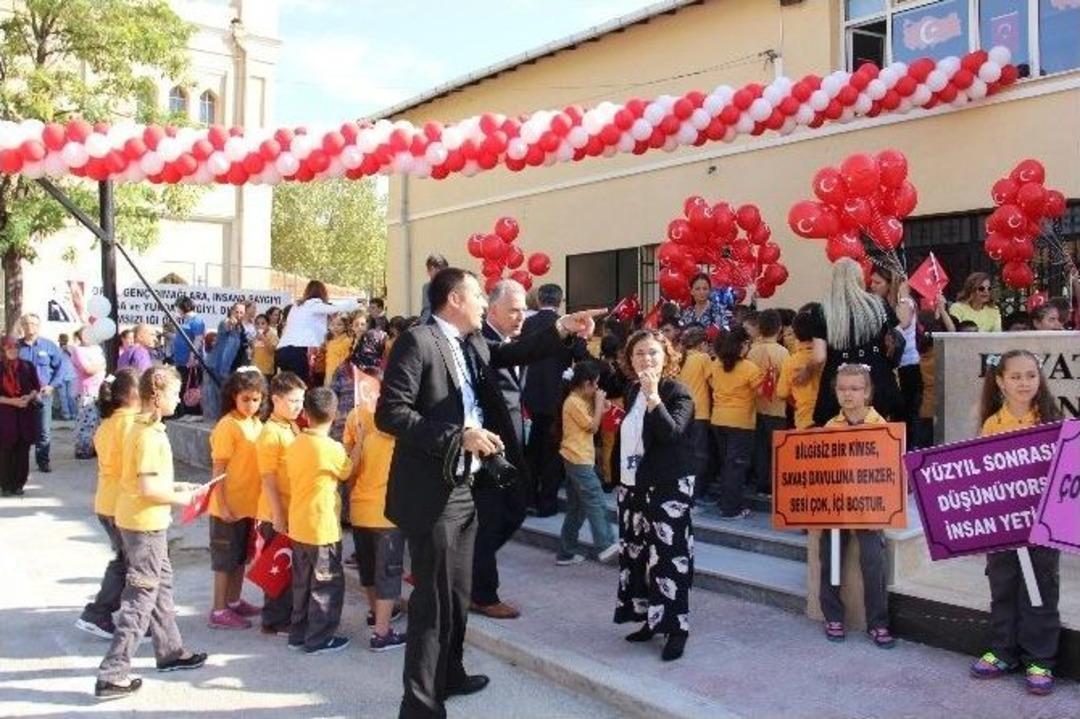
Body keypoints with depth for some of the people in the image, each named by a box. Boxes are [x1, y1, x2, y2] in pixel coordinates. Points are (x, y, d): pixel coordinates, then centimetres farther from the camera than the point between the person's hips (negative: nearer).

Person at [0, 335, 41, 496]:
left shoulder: (27, 366, 4)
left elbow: (37, 387, 10)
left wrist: (29, 397, -9)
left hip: (26, 413, 2)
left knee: (23, 450, 4)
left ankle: (18, 484, 14)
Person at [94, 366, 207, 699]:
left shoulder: (144, 428, 8)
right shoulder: (150, 435, -22)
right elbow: (148, 488, -26)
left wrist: (176, 486, 11)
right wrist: (179, 498, -12)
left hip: (145, 521, 10)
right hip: (145, 523, -10)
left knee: (162, 585, 20)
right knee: (141, 597, -3)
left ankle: (170, 651, 33)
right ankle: (112, 675, 1)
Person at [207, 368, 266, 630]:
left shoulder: (256, 424, 6)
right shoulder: (227, 426, -16)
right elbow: (218, 469, -16)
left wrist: (259, 500, 13)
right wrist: (222, 505, -19)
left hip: (250, 504, 7)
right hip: (229, 506, -7)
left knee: (241, 556, 18)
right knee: (225, 560, 3)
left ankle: (234, 602, 32)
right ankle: (218, 612, 12)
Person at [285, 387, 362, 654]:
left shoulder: (295, 445, 2)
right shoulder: (332, 448, -18)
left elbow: (293, 475, 11)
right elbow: (347, 473, -1)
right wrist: (358, 444, 8)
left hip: (298, 525, 7)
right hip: (322, 528, -7)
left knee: (303, 582, 18)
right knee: (327, 584, 4)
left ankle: (299, 632, 26)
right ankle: (319, 639, 10)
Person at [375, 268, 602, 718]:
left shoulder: (471, 345, 10)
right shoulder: (417, 341, -14)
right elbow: (389, 414, -21)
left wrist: (561, 329, 4)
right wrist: (458, 437, -24)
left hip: (462, 487, 9)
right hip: (431, 492, -9)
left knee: (457, 592, 21)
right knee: (434, 598, -2)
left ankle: (449, 675, 38)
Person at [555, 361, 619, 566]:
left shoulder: (578, 400, 15)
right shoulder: (574, 402, -14)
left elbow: (590, 424, 16)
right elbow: (593, 427, -13)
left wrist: (598, 405, 6)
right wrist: (599, 403, -5)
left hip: (577, 460, 10)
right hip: (579, 460, -10)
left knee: (576, 508, 11)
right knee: (596, 502, -9)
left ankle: (566, 553, 15)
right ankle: (606, 546, -9)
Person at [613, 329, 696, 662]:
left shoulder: (678, 392, -11)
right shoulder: (632, 392, 10)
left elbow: (673, 433, -28)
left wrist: (653, 397, -32)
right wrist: (621, 479, 17)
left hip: (668, 487, -7)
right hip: (632, 486, 8)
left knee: (668, 556, -6)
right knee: (637, 554, 12)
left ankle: (676, 627, 2)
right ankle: (652, 618, 24)